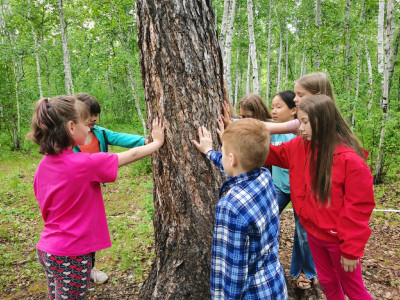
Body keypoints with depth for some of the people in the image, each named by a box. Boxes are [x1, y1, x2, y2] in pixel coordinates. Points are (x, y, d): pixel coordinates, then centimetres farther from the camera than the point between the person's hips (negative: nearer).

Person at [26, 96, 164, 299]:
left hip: (47, 249, 7)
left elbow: (48, 209, 8)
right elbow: (132, 155, -12)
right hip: (71, 255, -7)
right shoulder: (83, 164, -23)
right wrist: (158, 142, 3)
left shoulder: (44, 165, -1)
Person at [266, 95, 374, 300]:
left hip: (338, 239, -6)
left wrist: (351, 250, -14)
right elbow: (273, 154, 6)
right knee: (327, 282, 25)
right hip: (313, 232, 6)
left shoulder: (350, 159, -26)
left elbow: (359, 207, -20)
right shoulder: (300, 146, -7)